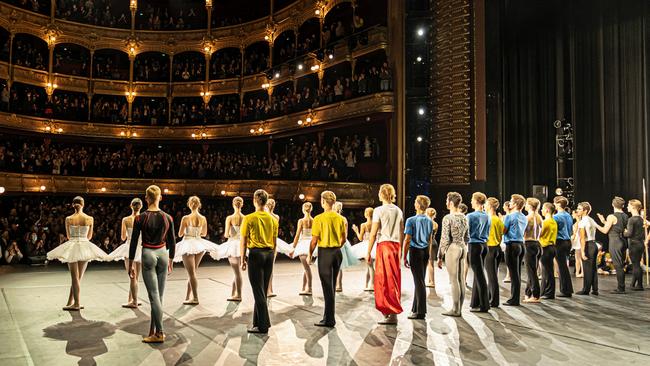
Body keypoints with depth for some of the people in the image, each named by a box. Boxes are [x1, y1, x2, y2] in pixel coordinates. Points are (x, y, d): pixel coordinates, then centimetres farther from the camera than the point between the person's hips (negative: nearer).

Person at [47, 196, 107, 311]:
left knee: (75, 277, 4)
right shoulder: (90, 219, -4)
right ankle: (70, 303, 16)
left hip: (72, 247, -1)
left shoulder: (68, 219, -5)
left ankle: (76, 304, 5)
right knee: (78, 278, 10)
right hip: (85, 247, 1)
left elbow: (68, 236, 6)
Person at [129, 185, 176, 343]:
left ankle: (159, 333, 0)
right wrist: (170, 261, 18)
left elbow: (134, 242, -4)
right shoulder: (167, 218, 0)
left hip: (148, 255, -3)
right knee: (159, 295, 10)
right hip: (163, 254, 3)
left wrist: (130, 264, 5)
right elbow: (172, 242, 6)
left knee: (154, 295, -1)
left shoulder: (140, 218, -8)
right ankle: (153, 331, 17)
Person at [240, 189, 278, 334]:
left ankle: (263, 326, 3)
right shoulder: (273, 219, 5)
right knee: (263, 290, 14)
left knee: (258, 291, 0)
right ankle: (258, 321, 23)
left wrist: (243, 260, 0)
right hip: (269, 254, 5)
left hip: (256, 254, -5)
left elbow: (243, 242, -8)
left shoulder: (249, 218, -8)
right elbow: (274, 242, 11)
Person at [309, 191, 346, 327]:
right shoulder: (340, 218, 3)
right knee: (332, 285, 15)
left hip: (324, 253, -5)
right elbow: (343, 239, 9)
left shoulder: (319, 218, -13)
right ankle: (328, 316, 24)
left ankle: (329, 320, 2)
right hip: (337, 253, 6)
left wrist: (310, 254, 1)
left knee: (327, 287, -1)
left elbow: (314, 240, -12)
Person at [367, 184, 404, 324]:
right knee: (394, 279, 12)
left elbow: (373, 234, -10)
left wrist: (368, 252, -5)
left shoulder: (379, 210, -8)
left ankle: (391, 314, 1)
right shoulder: (398, 211, 10)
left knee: (385, 280, 0)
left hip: (384, 245, -6)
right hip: (396, 246, 6)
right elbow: (402, 233, 12)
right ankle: (392, 312, 19)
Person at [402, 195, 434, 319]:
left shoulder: (411, 220, -13)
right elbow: (430, 239, 14)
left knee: (419, 281, -3)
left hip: (415, 251, -6)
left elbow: (407, 240, -14)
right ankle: (416, 307, 25)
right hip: (426, 251, 6)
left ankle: (421, 312, 0)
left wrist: (404, 257, -9)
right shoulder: (429, 221, 6)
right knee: (420, 280, 15)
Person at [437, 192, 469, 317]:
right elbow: (467, 237, 15)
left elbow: (445, 239, -14)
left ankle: (455, 309, 1)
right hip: (463, 248, 7)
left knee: (454, 280, -3)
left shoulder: (448, 218, -12)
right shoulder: (464, 217, 10)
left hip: (452, 248, -7)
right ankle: (459, 308, 16)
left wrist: (440, 256, -8)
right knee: (461, 279, 9)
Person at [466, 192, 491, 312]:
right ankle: (475, 303, 21)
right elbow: (488, 233, 16)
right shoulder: (487, 216, 8)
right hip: (484, 245, 7)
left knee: (479, 275, -3)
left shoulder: (470, 216, -12)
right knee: (478, 274, 14)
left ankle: (484, 305, 2)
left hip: (474, 245, -7)